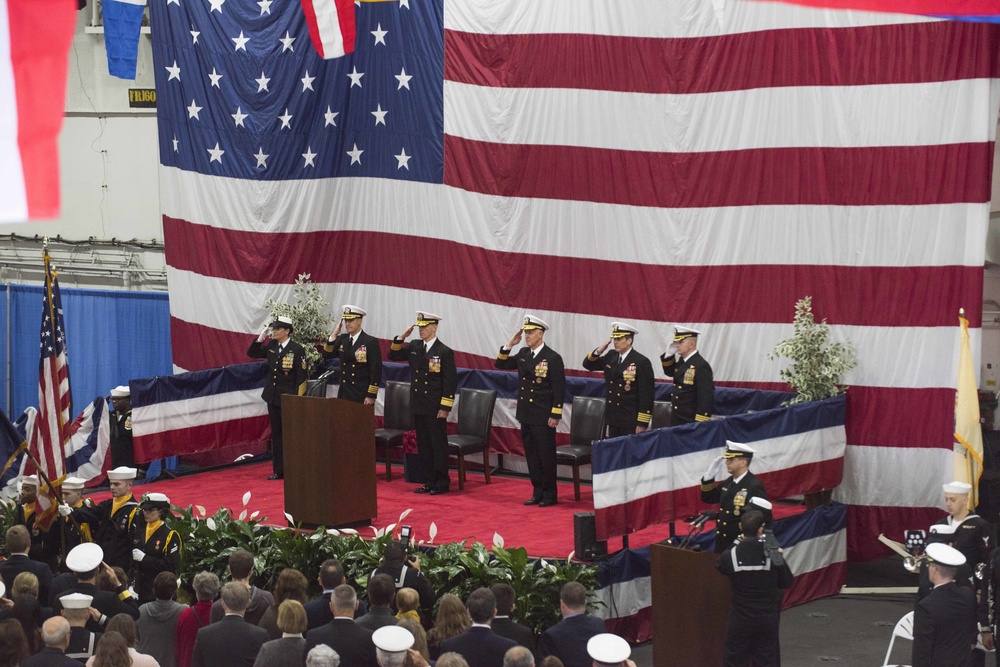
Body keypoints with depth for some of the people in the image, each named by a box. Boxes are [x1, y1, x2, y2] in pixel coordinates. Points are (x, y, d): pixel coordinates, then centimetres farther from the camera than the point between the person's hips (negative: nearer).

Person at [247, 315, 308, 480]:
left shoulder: (297, 349, -11)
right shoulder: (271, 346, 6)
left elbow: (302, 376, -12)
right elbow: (252, 354, 16)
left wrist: (298, 399, -15)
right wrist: (260, 340, -2)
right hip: (273, 397, 6)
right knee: (276, 434, 9)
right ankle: (278, 470, 14)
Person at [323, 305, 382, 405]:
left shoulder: (371, 342, -7)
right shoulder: (342, 339, 11)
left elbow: (376, 371, -9)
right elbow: (326, 354, 4)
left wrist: (371, 396, -14)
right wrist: (334, 335, -6)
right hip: (343, 395, 5)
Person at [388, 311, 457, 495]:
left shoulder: (444, 352, -9)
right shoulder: (414, 347, 8)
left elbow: (450, 382, -11)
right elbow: (393, 355, 13)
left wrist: (445, 408, -15)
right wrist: (402, 337, -1)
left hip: (435, 409, -6)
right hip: (418, 406, 6)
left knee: (438, 445, 0)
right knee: (423, 445, 10)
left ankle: (442, 483, 8)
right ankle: (428, 482, 17)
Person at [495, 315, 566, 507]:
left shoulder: (553, 358, -11)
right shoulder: (523, 354, 8)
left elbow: (560, 389, -12)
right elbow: (500, 364, 12)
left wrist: (555, 415, -15)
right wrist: (510, 344, -1)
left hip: (543, 418, -7)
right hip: (526, 415, 7)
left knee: (546, 455, 1)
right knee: (531, 455, 11)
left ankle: (550, 495, 10)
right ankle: (538, 493, 19)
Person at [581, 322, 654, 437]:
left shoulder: (642, 362, -12)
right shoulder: (611, 357, 9)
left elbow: (646, 394, -13)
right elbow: (588, 365, 17)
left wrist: (642, 424, -16)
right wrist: (599, 351, -4)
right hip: (613, 418, 6)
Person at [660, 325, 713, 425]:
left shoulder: (701, 366, -20)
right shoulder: (681, 361, 8)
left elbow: (706, 398, -22)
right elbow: (669, 372, 28)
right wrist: (669, 354, 8)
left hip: (690, 423, -9)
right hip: (676, 420, 9)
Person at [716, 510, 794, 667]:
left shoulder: (731, 555, -16)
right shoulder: (772, 554, -15)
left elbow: (719, 565, 8)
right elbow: (787, 582, -3)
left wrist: (737, 544, 13)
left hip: (740, 620, -1)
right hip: (767, 619, 1)